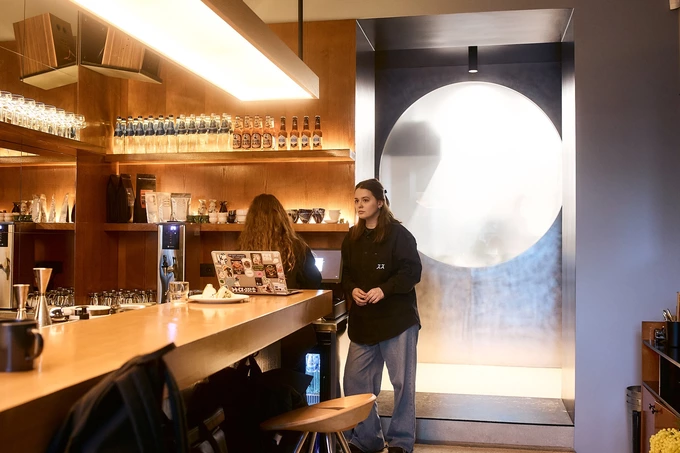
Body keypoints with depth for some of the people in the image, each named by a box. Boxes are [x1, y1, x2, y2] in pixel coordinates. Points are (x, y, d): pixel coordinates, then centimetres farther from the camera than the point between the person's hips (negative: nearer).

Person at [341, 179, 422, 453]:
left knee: (402, 382, 3)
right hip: (362, 320, 6)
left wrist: (385, 289, -23)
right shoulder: (351, 238, 10)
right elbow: (346, 274, 13)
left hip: (397, 318, -5)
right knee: (355, 381, 7)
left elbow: (412, 271, -12)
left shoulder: (398, 233, -7)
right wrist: (352, 290, -8)